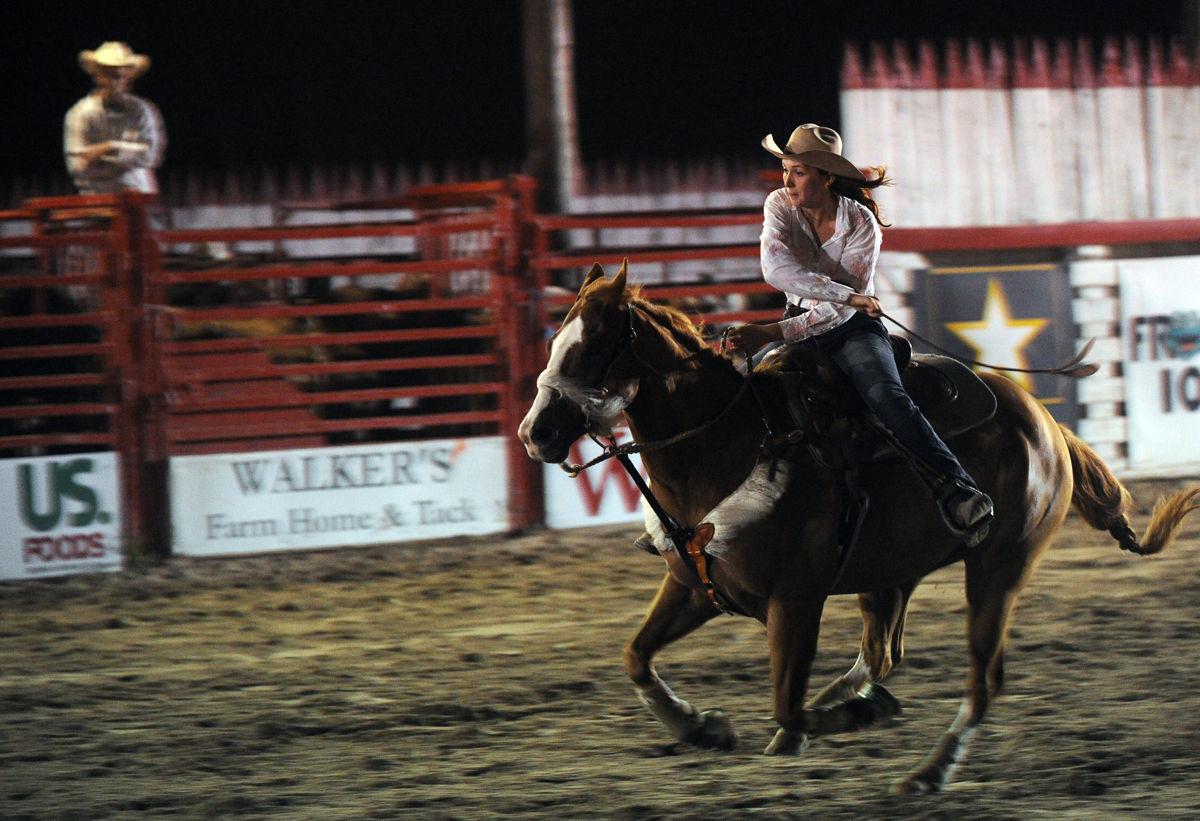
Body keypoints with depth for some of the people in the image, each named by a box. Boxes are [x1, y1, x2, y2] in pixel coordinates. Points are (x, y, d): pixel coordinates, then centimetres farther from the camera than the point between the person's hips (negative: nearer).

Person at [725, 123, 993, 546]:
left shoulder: (861, 224, -16)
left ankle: (958, 491, -44)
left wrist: (774, 333, -32)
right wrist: (846, 294, -35)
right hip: (798, 322, 4)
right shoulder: (779, 205, -7)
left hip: (853, 327, -4)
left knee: (888, 398, -30)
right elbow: (774, 268, -26)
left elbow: (838, 311, -20)